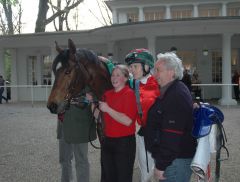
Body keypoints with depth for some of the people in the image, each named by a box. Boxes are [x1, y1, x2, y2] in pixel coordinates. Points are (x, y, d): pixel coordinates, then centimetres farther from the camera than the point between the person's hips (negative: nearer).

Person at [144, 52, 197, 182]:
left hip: (175, 161, -9)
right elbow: (159, 125, 22)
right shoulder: (168, 92, 11)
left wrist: (161, 165, -22)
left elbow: (171, 136, -25)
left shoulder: (177, 95, -21)